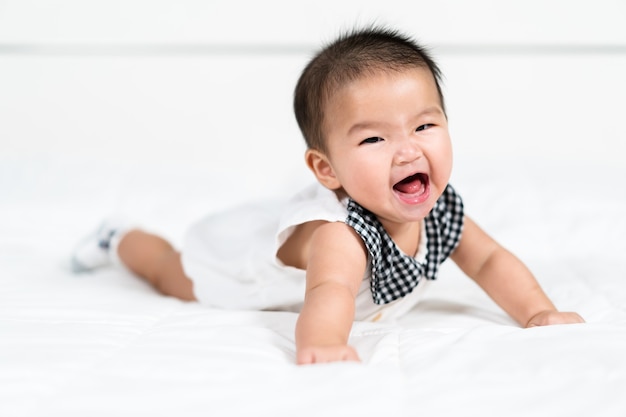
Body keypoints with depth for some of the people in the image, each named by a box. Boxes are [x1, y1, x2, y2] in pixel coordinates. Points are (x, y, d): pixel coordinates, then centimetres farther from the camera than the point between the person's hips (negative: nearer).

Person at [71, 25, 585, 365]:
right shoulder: (340, 233, -52)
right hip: (242, 250, -4)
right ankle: (121, 237, 52)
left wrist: (538, 312, -30)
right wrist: (322, 344, -91)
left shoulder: (440, 209, -27)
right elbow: (330, 289, -70)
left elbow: (491, 260, -14)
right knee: (170, 273, 26)